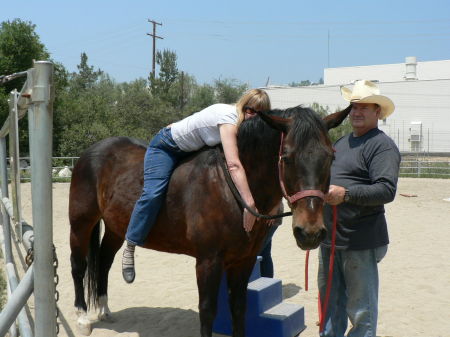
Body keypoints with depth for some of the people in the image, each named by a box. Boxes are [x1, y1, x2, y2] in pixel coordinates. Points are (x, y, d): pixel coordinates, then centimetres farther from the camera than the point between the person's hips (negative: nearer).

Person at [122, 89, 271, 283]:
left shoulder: (242, 122, -6)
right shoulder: (229, 117, -33)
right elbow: (234, 165, -43)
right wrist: (250, 204, -47)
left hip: (190, 150, 9)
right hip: (165, 146, -9)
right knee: (153, 193, -24)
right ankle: (130, 248, -10)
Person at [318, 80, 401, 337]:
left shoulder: (382, 145, -11)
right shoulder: (342, 143, 16)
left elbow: (387, 190, -23)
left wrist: (345, 194, -31)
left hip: (360, 241, -8)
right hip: (330, 237, 8)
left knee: (361, 309, 3)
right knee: (330, 300, 20)